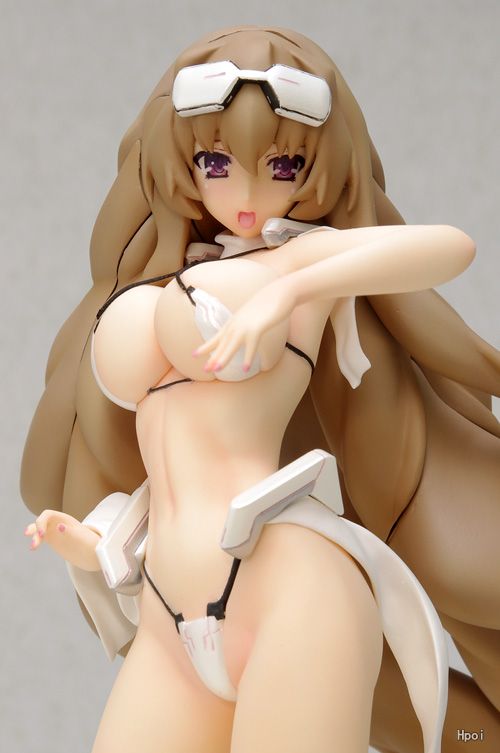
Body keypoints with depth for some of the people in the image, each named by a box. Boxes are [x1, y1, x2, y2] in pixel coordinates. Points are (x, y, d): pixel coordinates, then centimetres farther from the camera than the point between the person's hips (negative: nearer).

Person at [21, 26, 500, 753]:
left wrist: (288, 288, -21)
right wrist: (96, 542, 14)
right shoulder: (148, 297, 23)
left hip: (290, 600, -6)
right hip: (173, 635, 6)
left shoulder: (310, 257, 5)